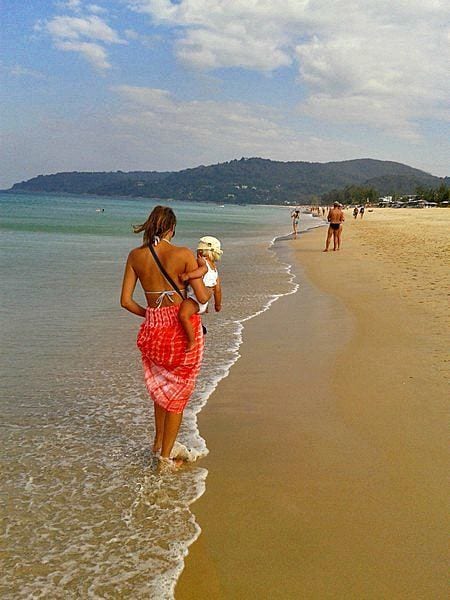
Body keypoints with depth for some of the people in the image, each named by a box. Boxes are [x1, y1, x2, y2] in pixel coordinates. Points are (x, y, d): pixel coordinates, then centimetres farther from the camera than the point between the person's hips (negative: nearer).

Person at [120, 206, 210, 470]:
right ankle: (166, 457, 19)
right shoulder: (184, 254, -12)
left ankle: (159, 442, 40)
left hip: (153, 329, 4)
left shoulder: (136, 255, -1)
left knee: (162, 386, 27)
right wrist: (210, 287, 12)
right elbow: (203, 297, -10)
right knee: (178, 392, 12)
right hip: (183, 328, -4)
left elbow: (126, 300, 0)